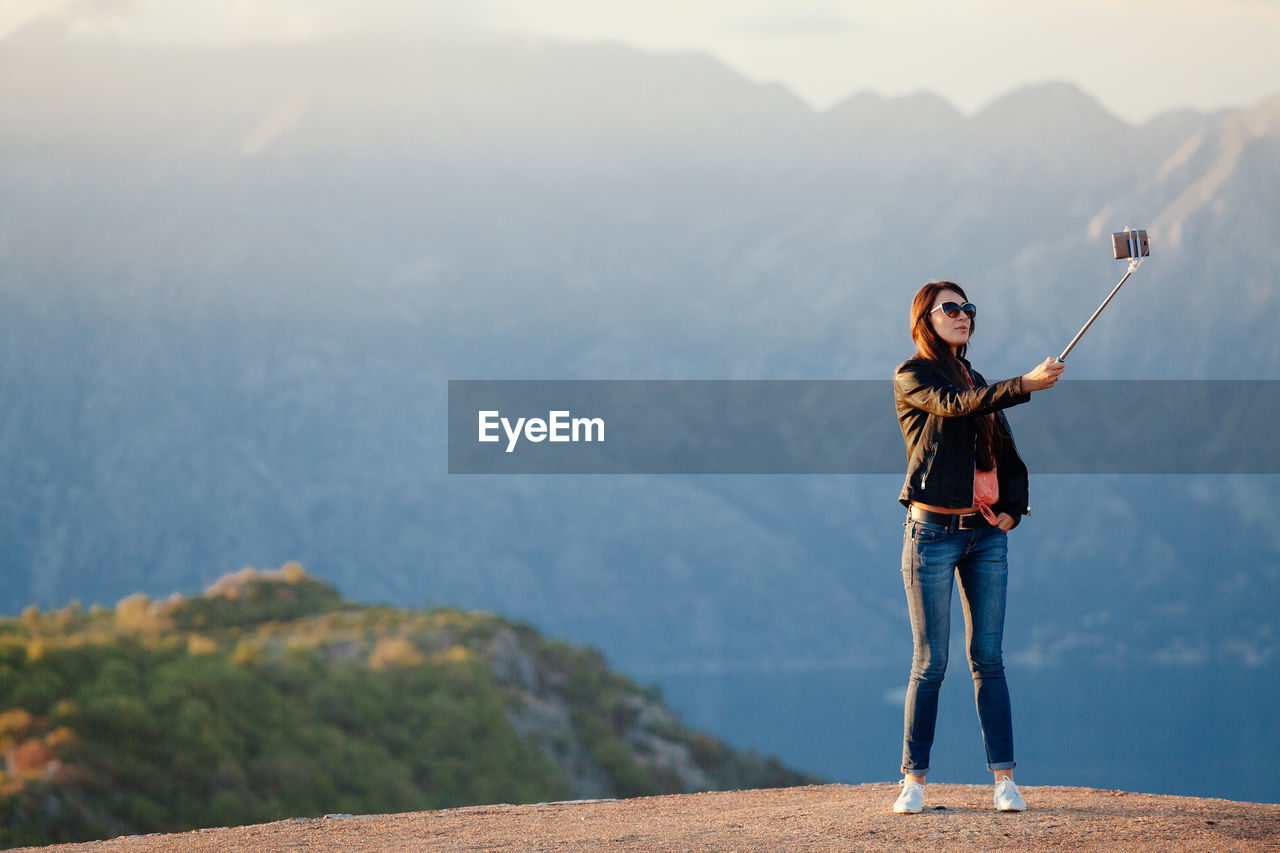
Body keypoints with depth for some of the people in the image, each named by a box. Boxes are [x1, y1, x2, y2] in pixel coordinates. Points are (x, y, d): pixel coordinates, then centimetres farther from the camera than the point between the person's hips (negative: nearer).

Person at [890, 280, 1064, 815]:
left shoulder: (976, 381, 18)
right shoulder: (911, 378, -2)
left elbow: (1007, 454, 23)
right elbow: (955, 405, -22)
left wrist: (1013, 507, 6)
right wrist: (1026, 384, -33)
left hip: (986, 532, 5)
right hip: (933, 531, -5)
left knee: (988, 660, 1)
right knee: (930, 663, -4)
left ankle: (1004, 779, 0)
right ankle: (914, 779, 3)